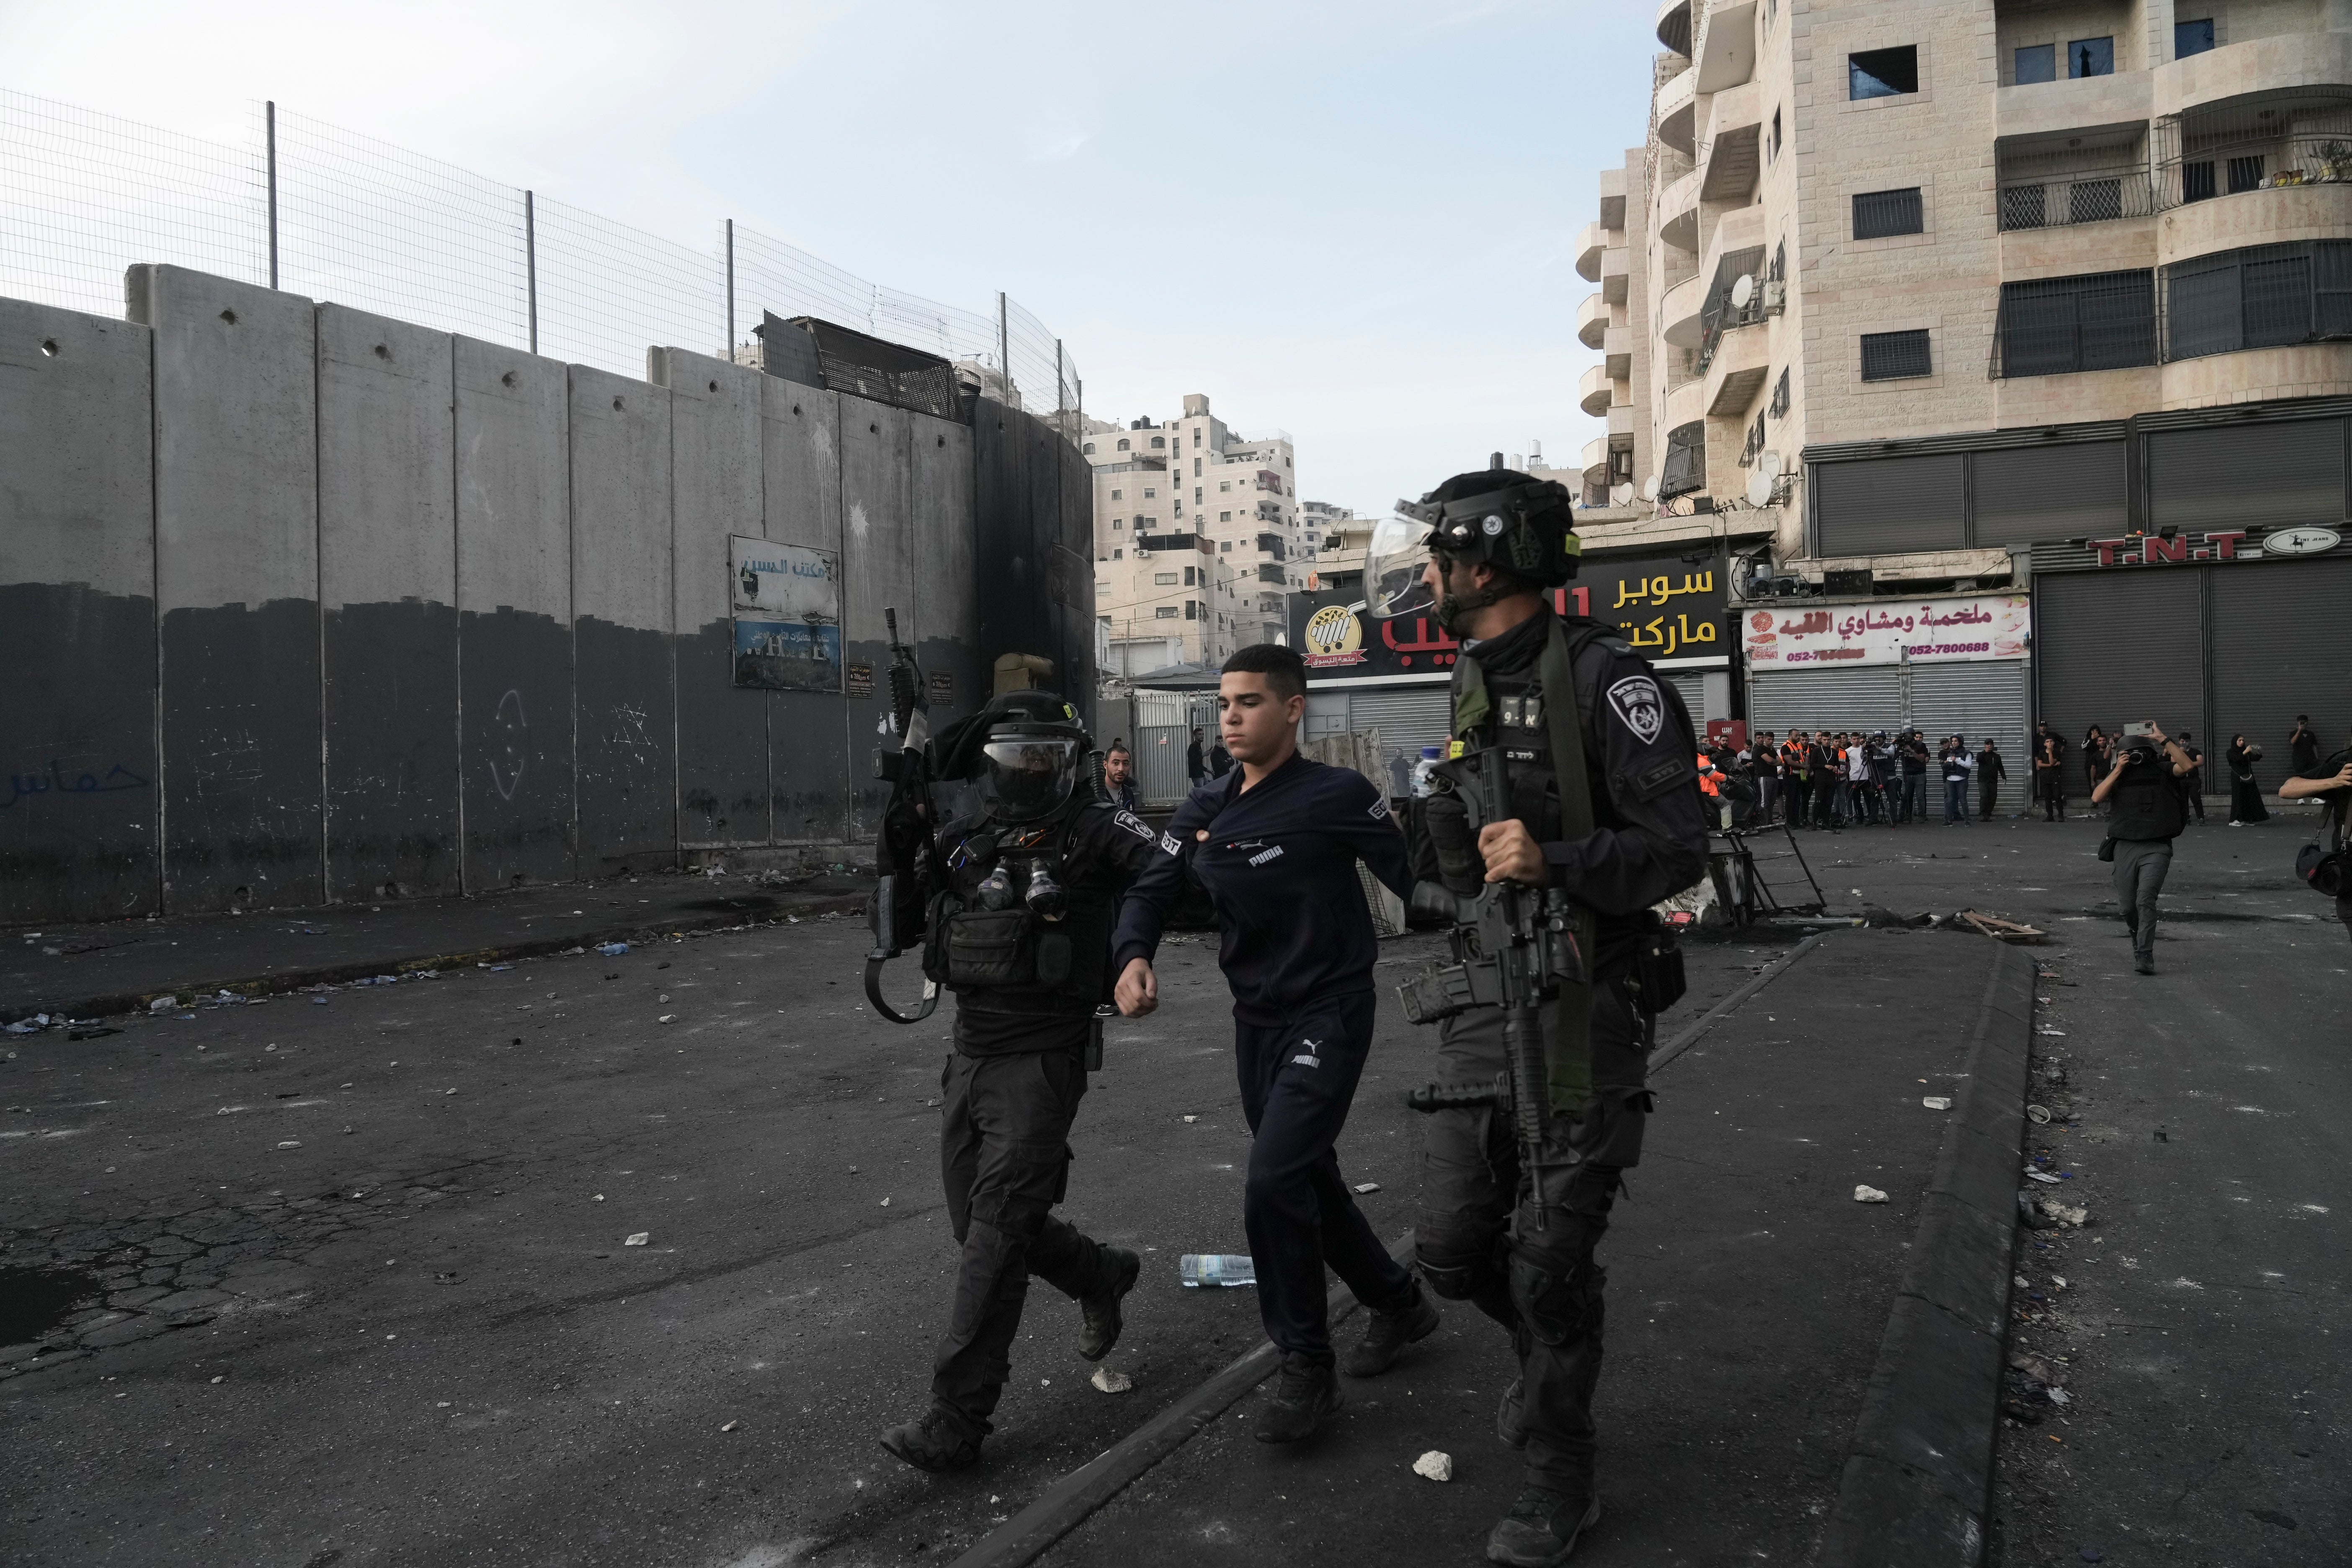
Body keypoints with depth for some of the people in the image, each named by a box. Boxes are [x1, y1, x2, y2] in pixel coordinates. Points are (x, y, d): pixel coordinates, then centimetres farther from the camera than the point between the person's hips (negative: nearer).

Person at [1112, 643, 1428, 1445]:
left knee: (1274, 1187, -16)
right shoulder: (1206, 808, 4)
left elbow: (1414, 882, -11)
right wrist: (1134, 956, -15)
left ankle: (1307, 1367, 4)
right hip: (1256, 1020, 7)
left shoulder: (1338, 795, -13)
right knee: (1310, 1181, 18)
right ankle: (1399, 1302, 42)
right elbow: (1151, 890, 4)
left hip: (1330, 1016, -7)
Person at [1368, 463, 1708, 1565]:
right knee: (1452, 1248, 10)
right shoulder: (1473, 683, 12)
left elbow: (1677, 847, -16)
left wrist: (1551, 862, -28)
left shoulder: (1604, 676, -13)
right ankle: (1551, 1354, 42)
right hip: (1481, 1008, 7)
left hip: (1581, 1015, -7)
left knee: (1550, 1262, 2)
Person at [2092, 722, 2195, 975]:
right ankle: (2138, 941, 37)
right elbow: (2097, 798, -4)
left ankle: (2145, 956, -15)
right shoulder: (2117, 775, 10)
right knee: (2128, 905, 8)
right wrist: (2117, 770, -8)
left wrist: (2163, 739, -14)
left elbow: (2186, 766, -15)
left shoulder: (2162, 770, 5)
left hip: (2156, 848, -3)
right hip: (2125, 847, 3)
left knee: (2146, 899, -18)